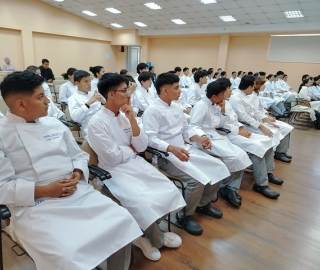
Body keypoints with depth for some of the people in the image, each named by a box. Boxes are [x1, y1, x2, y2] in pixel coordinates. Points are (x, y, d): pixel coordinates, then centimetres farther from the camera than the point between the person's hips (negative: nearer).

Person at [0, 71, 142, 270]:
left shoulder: (55, 125, 11)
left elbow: (79, 156, 15)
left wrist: (78, 173, -6)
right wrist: (44, 190, -16)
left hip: (78, 193, 5)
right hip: (34, 207, -4)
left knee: (123, 221, -9)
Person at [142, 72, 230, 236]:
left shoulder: (176, 108, 15)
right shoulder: (152, 110, -11)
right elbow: (150, 139, -21)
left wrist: (199, 138, 0)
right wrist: (173, 149, -33)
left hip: (185, 149, 9)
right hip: (167, 156, -8)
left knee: (219, 168, 0)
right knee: (197, 179, -27)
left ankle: (204, 203, 20)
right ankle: (185, 215, 0)